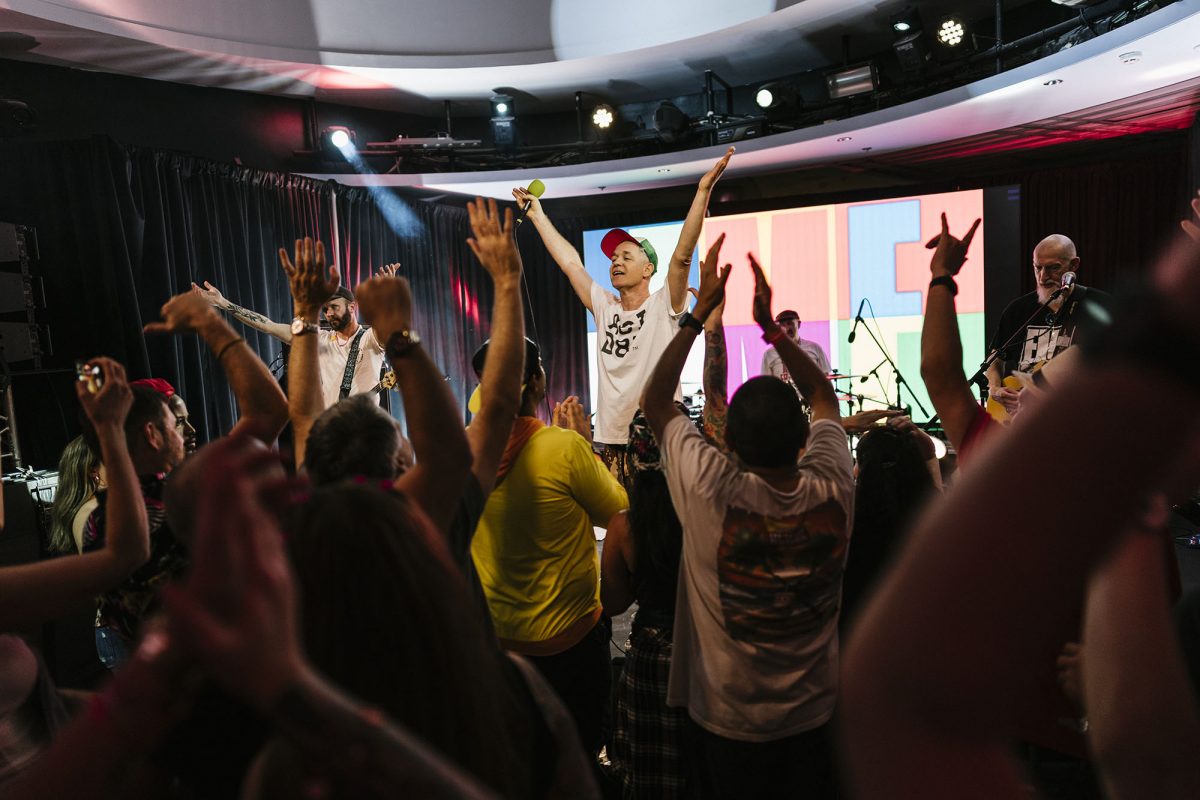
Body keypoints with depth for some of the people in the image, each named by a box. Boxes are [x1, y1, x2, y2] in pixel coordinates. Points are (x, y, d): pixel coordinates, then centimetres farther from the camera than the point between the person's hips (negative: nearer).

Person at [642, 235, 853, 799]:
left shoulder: (713, 496, -28)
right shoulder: (832, 492, -19)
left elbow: (654, 402, -12)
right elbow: (824, 396, 1)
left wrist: (699, 312, -10)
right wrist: (771, 326, -2)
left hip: (727, 726, -2)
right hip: (814, 718, 3)